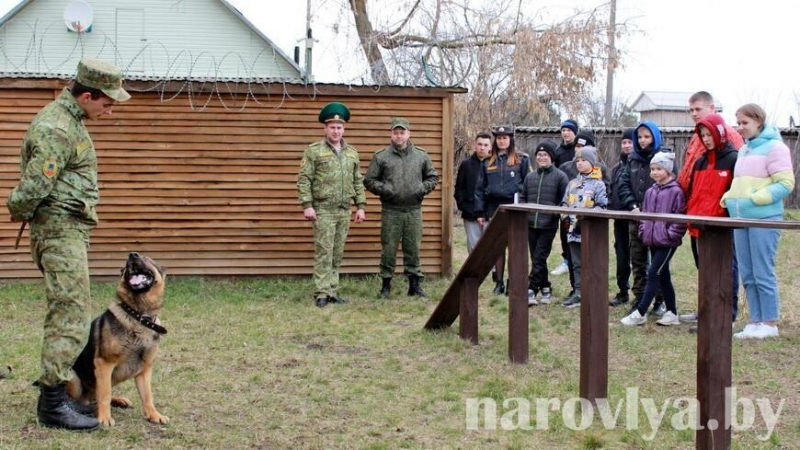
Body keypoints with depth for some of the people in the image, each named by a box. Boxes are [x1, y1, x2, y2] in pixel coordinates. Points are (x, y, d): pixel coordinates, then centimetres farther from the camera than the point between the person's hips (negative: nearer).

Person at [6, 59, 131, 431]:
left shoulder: (66, 117, 14)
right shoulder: (57, 130, -20)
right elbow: (32, 188, -25)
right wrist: (20, 213, -6)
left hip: (69, 231, 10)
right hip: (61, 231, -10)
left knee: (63, 315, 14)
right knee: (71, 317, -9)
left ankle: (55, 392, 22)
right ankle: (53, 405, -6)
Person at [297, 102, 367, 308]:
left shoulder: (352, 153, 13)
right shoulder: (313, 151, -2)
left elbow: (358, 181, 16)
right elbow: (303, 180, -6)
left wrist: (361, 206, 9)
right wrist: (307, 205, -14)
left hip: (345, 211, 5)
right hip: (323, 211, -5)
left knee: (337, 254, 8)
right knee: (324, 253, -7)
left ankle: (333, 291, 14)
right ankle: (322, 293, -5)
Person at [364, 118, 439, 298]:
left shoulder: (421, 155, 9)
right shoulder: (381, 156, 3)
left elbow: (433, 177, 17)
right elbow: (369, 180, 5)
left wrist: (423, 189, 0)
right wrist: (383, 189, -10)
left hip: (414, 210, 2)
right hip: (390, 211, -2)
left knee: (413, 248, 6)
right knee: (388, 248, 1)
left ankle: (415, 283, 13)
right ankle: (386, 284, 11)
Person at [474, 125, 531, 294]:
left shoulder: (521, 160, 0)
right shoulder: (488, 162, 11)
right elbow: (480, 188, 11)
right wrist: (480, 212, 6)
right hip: (494, 208, 4)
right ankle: (499, 282, 16)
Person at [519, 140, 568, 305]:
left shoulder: (560, 176, -1)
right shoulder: (530, 176, 12)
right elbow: (522, 197, 18)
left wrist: (555, 213, -15)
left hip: (548, 225, -5)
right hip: (531, 224, 5)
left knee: (539, 258, -9)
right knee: (536, 259, 9)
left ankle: (531, 290, -9)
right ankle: (545, 288, 20)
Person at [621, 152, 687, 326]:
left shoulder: (676, 191, -9)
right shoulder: (650, 192, 12)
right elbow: (643, 214, 20)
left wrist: (669, 235, -15)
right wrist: (643, 231, 7)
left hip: (667, 242, -8)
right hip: (653, 241, 8)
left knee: (653, 274, -10)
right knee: (663, 276, 11)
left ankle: (640, 313, -9)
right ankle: (672, 313, 19)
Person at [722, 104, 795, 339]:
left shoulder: (774, 147, -7)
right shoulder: (744, 150, 17)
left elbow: (786, 183, -13)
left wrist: (754, 199, -18)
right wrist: (730, 197, 6)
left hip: (764, 219, -8)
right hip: (741, 218, 8)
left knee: (763, 273, -4)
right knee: (748, 275, 8)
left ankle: (770, 323, 4)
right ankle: (756, 321, 15)